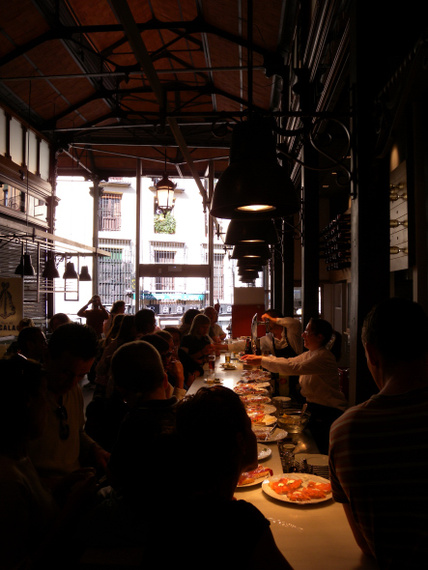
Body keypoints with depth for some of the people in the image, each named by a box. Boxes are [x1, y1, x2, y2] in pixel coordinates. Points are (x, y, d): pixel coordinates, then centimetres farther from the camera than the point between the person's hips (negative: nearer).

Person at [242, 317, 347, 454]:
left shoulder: (324, 356, -23)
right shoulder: (310, 354, 7)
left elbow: (295, 367, -31)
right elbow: (289, 362, 10)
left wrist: (262, 361, -28)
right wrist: (259, 358, 0)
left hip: (328, 413, -9)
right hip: (315, 408, 9)